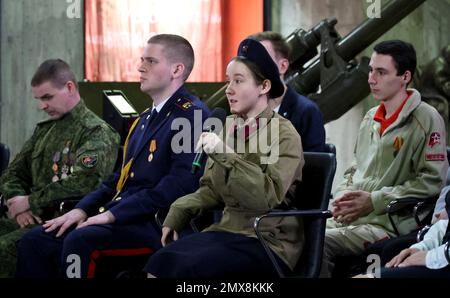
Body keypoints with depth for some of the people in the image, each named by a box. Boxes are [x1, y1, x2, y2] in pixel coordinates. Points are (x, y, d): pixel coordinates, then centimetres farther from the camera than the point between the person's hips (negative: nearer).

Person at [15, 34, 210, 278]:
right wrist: (82, 209, 7)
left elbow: (182, 183, -18)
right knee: (35, 241, -7)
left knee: (79, 241, -32)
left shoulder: (193, 115, -7)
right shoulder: (145, 119, 24)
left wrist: (113, 214, -18)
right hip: (120, 219, 9)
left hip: (155, 226, -9)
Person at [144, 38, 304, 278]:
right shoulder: (229, 128, 11)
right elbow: (211, 189, 19)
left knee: (187, 267, -28)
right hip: (228, 230, 6)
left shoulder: (284, 134, -8)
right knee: (159, 262, -19)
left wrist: (226, 155, -24)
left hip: (268, 241, -6)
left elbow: (269, 196, -20)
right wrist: (178, 212, 1)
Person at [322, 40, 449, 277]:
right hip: (349, 217, 7)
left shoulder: (426, 119, -5)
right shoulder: (371, 118, 18)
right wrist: (342, 196, 5)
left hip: (390, 224, -7)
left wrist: (374, 201, -14)